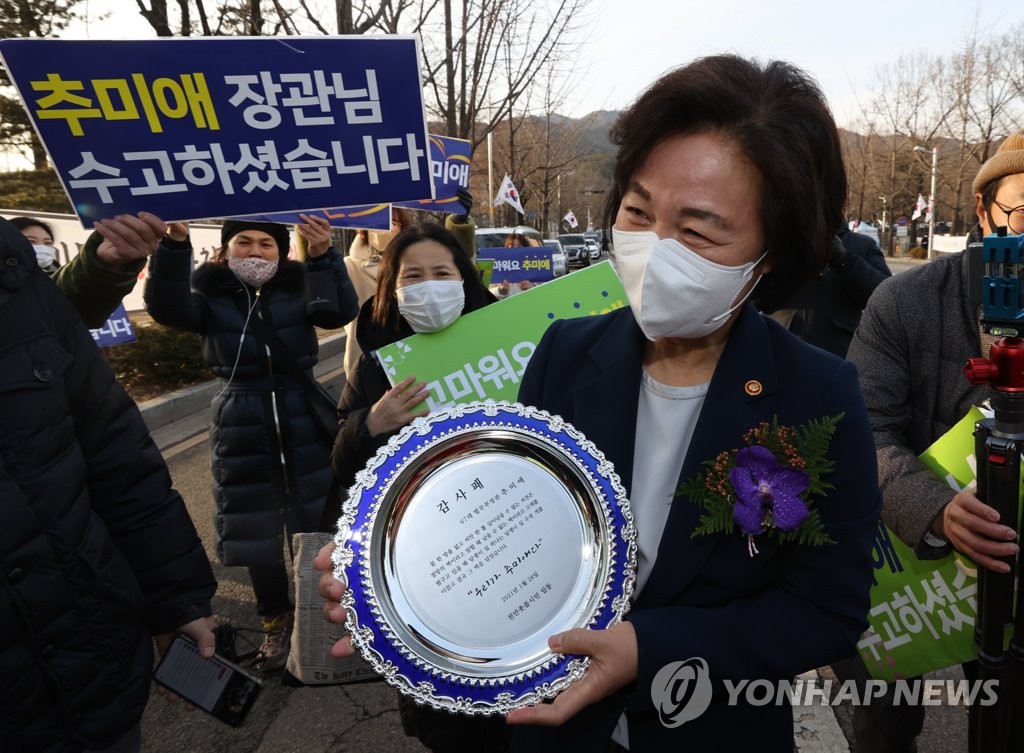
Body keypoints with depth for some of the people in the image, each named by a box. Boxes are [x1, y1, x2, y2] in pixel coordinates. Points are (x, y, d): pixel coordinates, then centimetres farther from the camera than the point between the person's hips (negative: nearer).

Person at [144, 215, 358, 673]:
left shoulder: (298, 291, 0)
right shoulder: (211, 298, -1)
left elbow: (341, 311, -18)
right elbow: (166, 308, -20)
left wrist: (324, 255, -33)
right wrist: (175, 242, -34)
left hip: (304, 423, 0)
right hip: (243, 431, 0)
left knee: (317, 523, 10)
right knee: (256, 531, 10)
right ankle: (275, 621, 32)